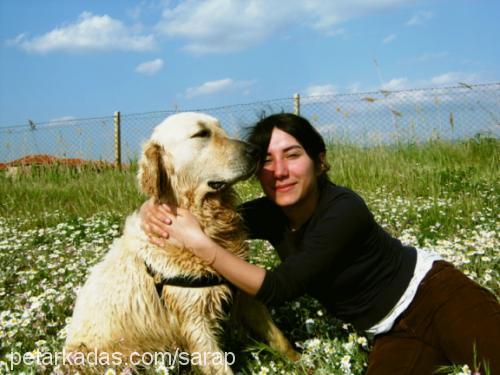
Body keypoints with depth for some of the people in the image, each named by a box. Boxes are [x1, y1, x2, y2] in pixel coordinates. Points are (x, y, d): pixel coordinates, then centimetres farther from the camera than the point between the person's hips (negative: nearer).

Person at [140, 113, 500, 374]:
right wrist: (156, 208, -25)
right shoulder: (271, 215, -8)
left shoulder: (343, 209, -27)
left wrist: (199, 243, -33)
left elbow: (279, 288, -29)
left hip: (437, 296, -5)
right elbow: (208, 213, -4)